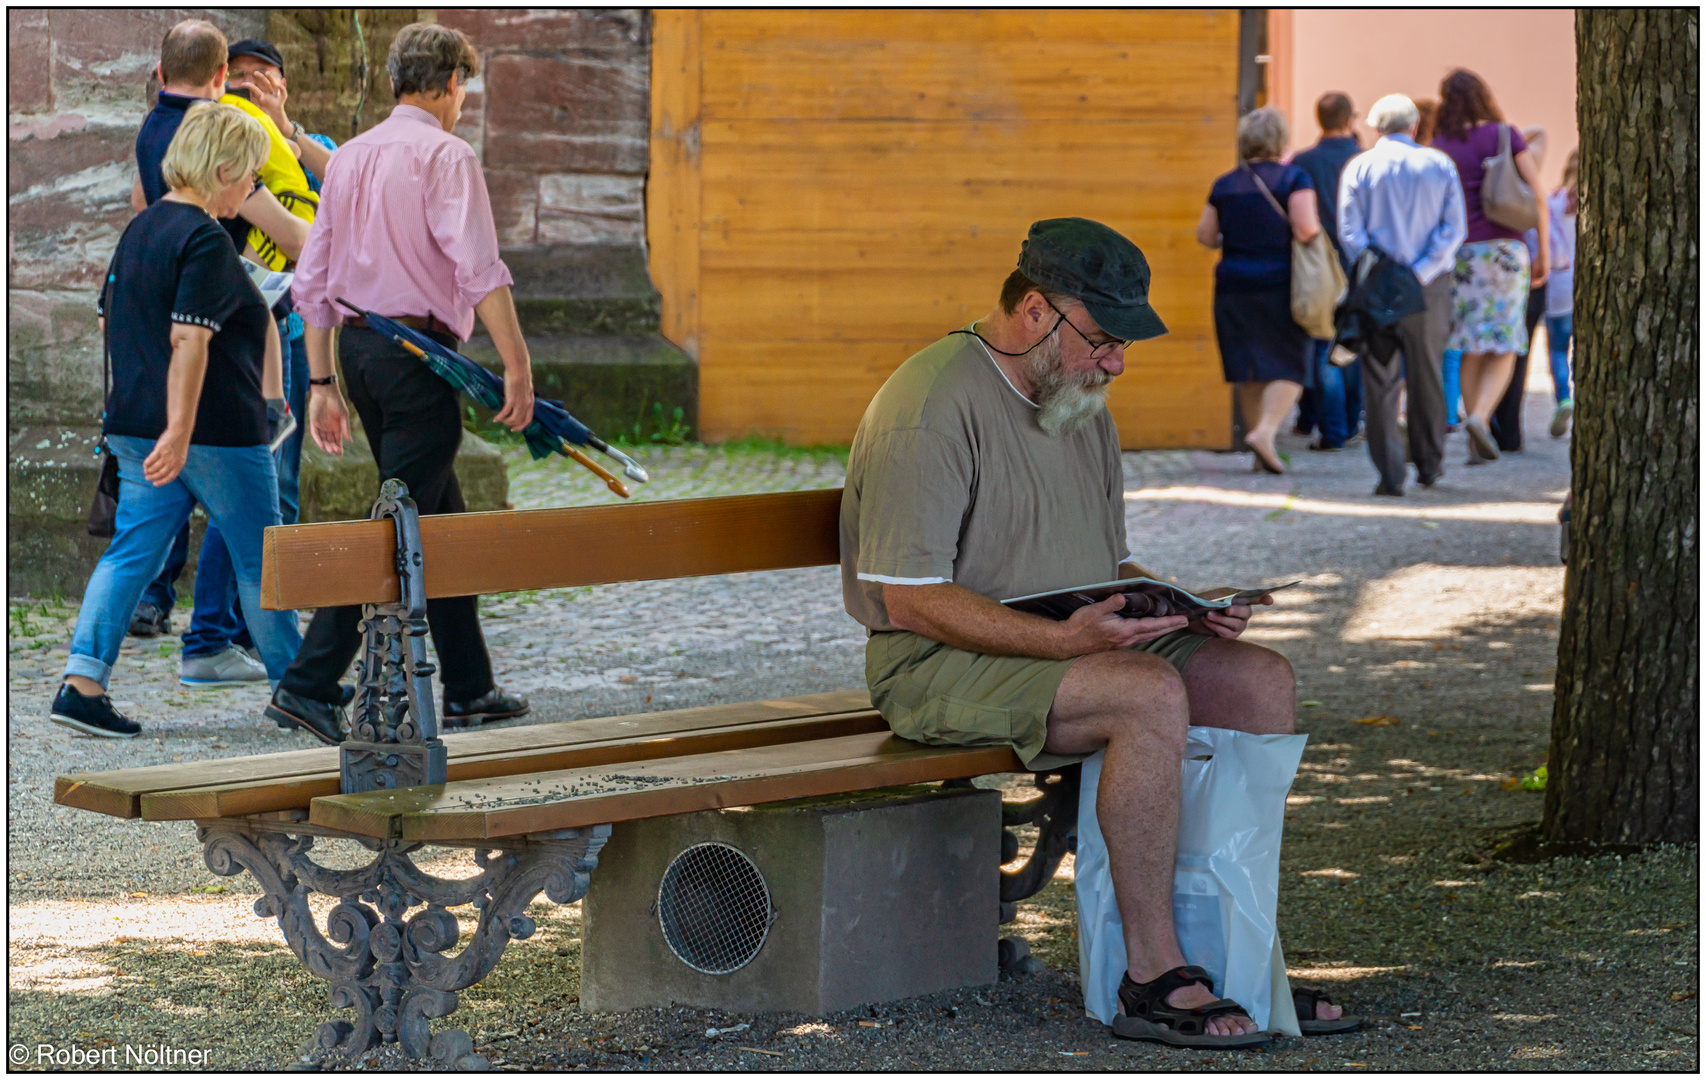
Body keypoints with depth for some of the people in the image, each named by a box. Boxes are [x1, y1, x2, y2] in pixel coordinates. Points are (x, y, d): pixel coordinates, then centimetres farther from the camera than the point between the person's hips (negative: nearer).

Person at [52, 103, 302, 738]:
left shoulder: (140, 228, 12)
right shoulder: (206, 240, -16)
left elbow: (111, 317, 20)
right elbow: (189, 338, -23)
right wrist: (179, 430, -27)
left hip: (135, 423, 8)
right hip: (216, 428, -8)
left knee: (133, 550, 5)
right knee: (259, 560, 7)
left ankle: (83, 681, -7)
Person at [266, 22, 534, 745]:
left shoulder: (348, 158, 14)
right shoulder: (446, 156, -9)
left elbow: (312, 280, 14)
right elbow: (479, 271, -19)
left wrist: (322, 381, 17)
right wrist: (516, 365, -18)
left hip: (357, 348, 8)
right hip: (420, 352, -8)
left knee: (441, 517, 16)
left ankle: (468, 690, 21)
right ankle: (308, 685, -13)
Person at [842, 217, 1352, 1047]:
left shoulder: (1084, 405, 14)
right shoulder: (932, 406, -16)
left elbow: (1109, 564, 22)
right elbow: (911, 600, -21)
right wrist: (1063, 640, -30)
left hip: (1072, 638, 9)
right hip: (941, 666, -9)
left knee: (1261, 681, -8)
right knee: (1152, 696, -32)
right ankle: (1153, 974, -25)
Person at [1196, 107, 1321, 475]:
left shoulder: (1225, 185, 7)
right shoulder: (1294, 178, -7)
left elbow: (1204, 234, 8)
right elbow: (1306, 228, -17)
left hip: (1234, 283, 4)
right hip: (1281, 283, -4)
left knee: (1250, 371, 10)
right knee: (1289, 366, 1)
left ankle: (1260, 443, 13)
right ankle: (1266, 431, -20)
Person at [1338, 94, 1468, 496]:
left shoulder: (1359, 167, 1)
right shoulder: (1440, 165, 4)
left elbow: (1349, 231, -8)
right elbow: (1453, 228, -4)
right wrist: (1420, 273, -9)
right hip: (1430, 288, 1)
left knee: (1381, 381, 1)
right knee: (1426, 376, 15)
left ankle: (1390, 473, -6)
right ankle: (1429, 464, 25)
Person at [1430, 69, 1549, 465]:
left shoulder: (1439, 146, 4)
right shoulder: (1506, 135, 2)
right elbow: (1538, 195, -3)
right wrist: (1543, 252, 4)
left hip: (1461, 252, 1)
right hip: (1506, 248, -1)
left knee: (1472, 350, 9)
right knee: (1504, 348, 3)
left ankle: (1475, 429, 7)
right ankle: (1481, 415, -19)